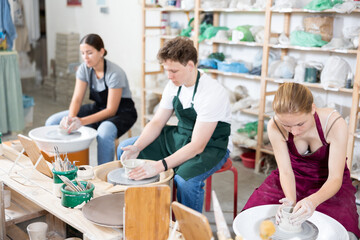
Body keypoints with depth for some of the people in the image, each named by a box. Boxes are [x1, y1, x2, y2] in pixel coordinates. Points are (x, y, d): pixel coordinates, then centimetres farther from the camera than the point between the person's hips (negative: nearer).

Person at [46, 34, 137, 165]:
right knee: (52, 122, -7)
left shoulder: (114, 73, -25)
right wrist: (71, 117, -30)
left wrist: (82, 121, -35)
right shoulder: (84, 69, -6)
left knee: (104, 132, -43)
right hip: (98, 108, 7)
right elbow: (77, 98, -7)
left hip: (122, 112, -6)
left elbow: (111, 110, -24)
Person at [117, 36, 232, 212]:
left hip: (210, 147, -7)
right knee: (124, 149, 1)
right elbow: (157, 122, 2)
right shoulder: (174, 85, -4)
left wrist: (160, 165, -38)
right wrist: (137, 147, -15)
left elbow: (198, 145, -31)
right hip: (179, 136, 8)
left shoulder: (212, 93, -27)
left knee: (185, 178, -39)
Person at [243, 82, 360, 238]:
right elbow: (286, 171, -18)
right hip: (294, 177, 2)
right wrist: (291, 201, -39)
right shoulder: (275, 126, -23)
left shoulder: (334, 124, -28)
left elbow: (335, 178, -28)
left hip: (327, 183, -1)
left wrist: (313, 201, -49)